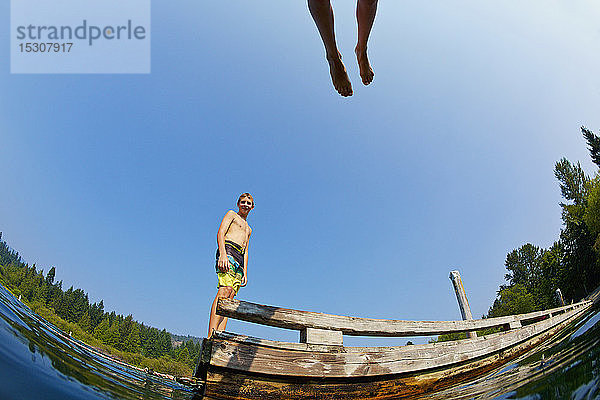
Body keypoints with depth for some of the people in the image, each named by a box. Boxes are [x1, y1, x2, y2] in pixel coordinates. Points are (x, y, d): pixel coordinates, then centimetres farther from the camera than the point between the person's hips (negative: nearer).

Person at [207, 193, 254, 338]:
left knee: (230, 298, -8)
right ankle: (211, 336, -34)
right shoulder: (232, 214, 16)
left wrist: (245, 273, 16)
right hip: (228, 251, -7)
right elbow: (220, 233, -1)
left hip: (239, 261, 7)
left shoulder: (248, 229, 36)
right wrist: (223, 254, -18)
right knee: (224, 291, -25)